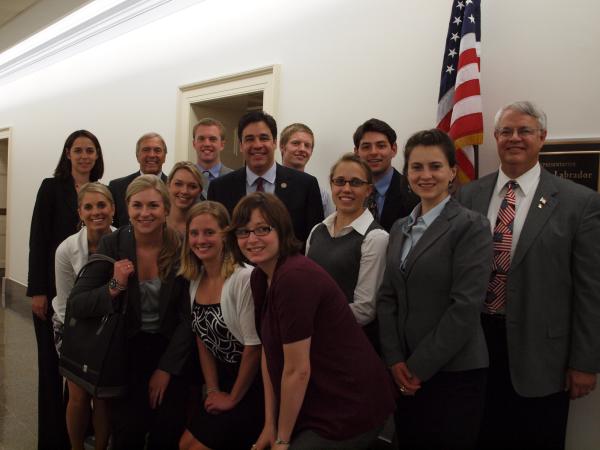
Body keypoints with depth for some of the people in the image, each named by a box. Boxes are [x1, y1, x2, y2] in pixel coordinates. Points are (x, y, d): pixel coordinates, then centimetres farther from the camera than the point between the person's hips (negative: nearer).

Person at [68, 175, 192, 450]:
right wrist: (114, 287, -26)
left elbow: (188, 317, -8)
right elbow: (76, 305, -11)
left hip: (170, 350, 0)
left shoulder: (182, 249, -11)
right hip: (127, 350, 0)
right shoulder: (112, 245, -10)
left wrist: (166, 368, -9)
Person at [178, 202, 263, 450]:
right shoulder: (195, 279, 1)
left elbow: (254, 346, -19)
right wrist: (213, 390, 3)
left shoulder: (245, 278, -23)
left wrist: (233, 398, -7)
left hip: (252, 386, -7)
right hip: (224, 379, 7)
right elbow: (203, 339, 7)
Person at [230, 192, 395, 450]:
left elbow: (298, 370, -21)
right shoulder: (259, 278, 2)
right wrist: (270, 425, 4)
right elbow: (269, 352, 5)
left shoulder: (296, 276, -25)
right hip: (316, 406, 8)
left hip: (348, 412, -8)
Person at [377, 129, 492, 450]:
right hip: (405, 373, 6)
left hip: (454, 372, -5)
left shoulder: (471, 226, -9)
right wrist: (395, 360, -4)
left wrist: (420, 366, -13)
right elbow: (387, 297, 7)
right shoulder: (400, 228, 10)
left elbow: (466, 305, -16)